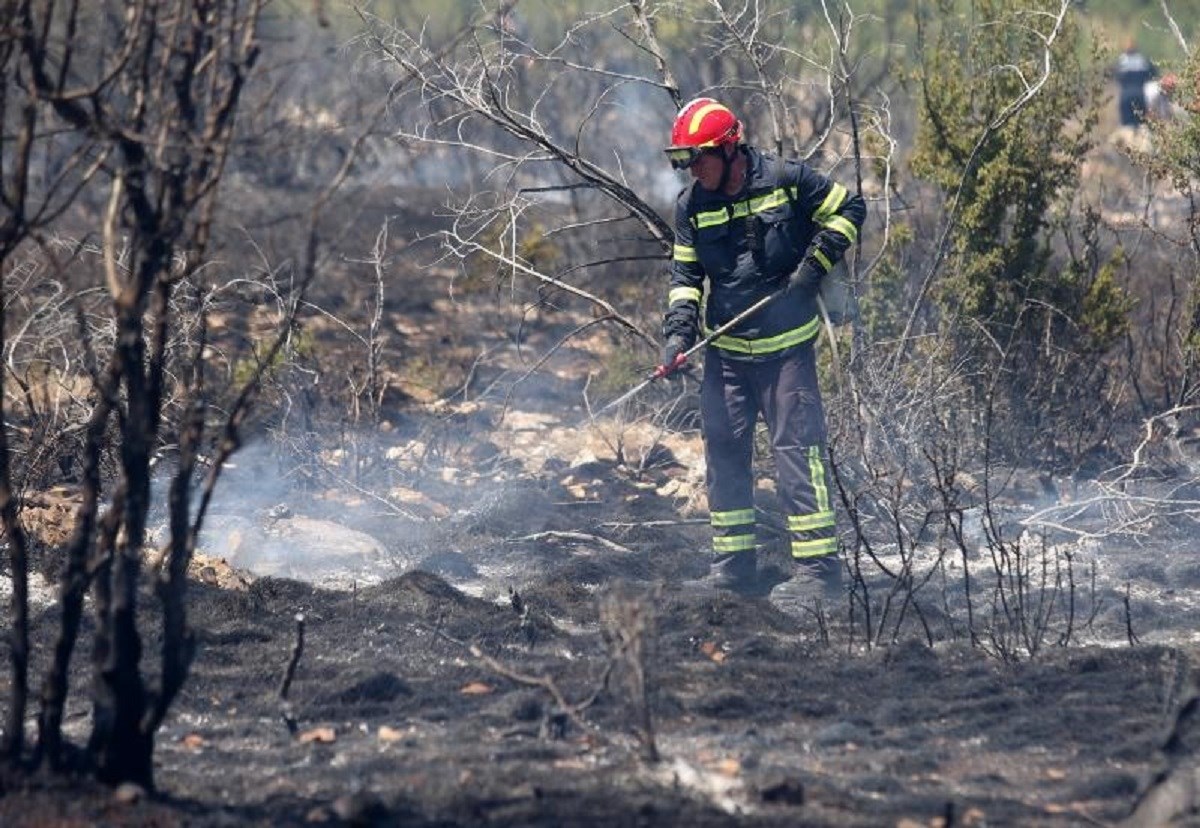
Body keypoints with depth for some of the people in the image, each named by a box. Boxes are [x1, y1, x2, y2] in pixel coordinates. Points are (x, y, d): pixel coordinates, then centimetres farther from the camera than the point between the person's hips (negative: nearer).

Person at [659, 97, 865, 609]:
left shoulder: (786, 181, -8)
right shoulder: (691, 206, 4)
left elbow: (849, 209, 3)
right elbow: (686, 275, 10)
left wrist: (814, 264, -8)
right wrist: (679, 331, -4)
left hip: (786, 347, -5)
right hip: (725, 351, 5)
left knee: (797, 448, -9)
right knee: (724, 451, 7)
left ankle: (818, 567, -9)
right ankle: (733, 567, 16)